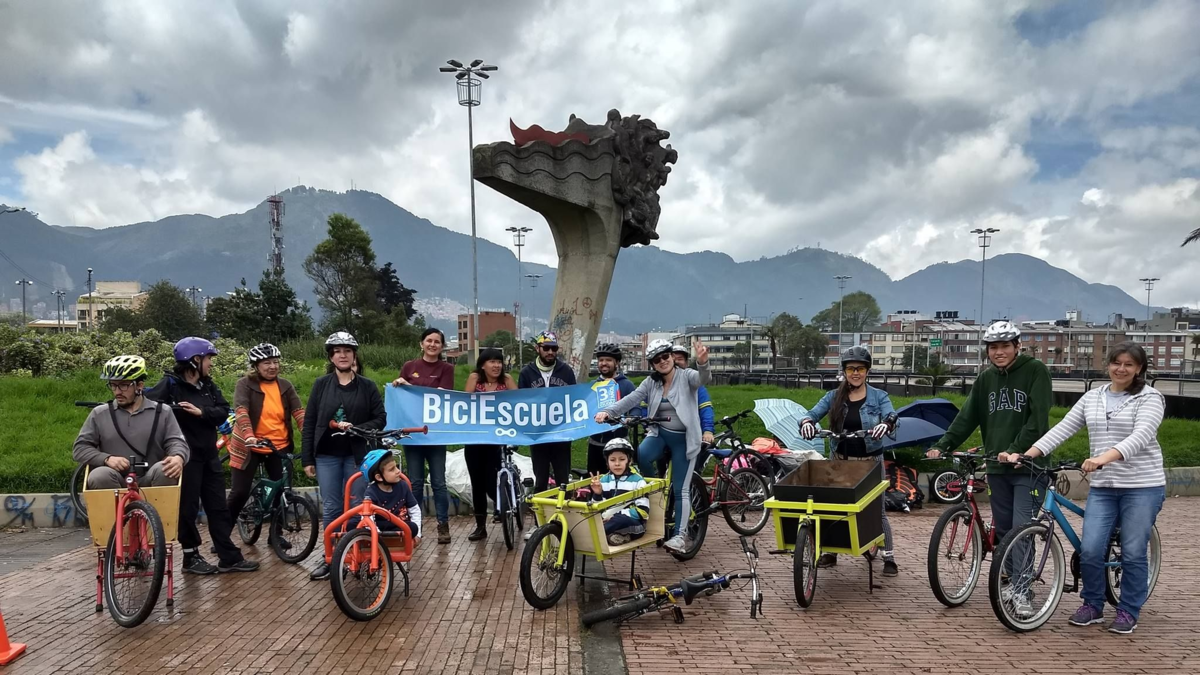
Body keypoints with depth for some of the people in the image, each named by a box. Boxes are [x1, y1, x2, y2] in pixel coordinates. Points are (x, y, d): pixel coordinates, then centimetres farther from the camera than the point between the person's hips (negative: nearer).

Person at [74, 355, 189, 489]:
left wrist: (178, 458, -25)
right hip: (114, 483, 1)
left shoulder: (162, 412, 10)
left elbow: (176, 442, 1)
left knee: (165, 470, -33)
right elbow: (79, 448, 10)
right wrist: (107, 459, -11)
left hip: (150, 481, -1)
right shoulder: (99, 414, 12)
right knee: (99, 476, -32)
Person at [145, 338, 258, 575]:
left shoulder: (208, 385, 8)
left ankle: (229, 557, 13)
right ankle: (191, 557, 17)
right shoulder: (171, 384, -10)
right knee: (188, 507, 4)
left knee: (218, 506, 8)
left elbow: (223, 411, -2)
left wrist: (201, 412, -17)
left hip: (209, 454, 7)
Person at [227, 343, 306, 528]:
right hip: (250, 446, -3)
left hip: (280, 447, 3)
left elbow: (299, 412, -6)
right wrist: (248, 436, -38)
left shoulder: (285, 386, 5)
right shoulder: (245, 384, -6)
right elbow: (241, 411, -21)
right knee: (240, 493, -1)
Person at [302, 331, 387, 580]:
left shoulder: (367, 386, 1)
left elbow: (380, 419, 1)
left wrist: (355, 428, -16)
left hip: (357, 455, -1)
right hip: (327, 456, 1)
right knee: (330, 509, 6)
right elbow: (309, 423, 3)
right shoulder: (321, 384, 3)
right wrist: (307, 459, 0)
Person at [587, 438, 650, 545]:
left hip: (632, 524, -4)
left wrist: (616, 515, -16)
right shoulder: (603, 480, 9)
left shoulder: (637, 480, -3)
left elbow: (643, 511, -9)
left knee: (620, 520, -37)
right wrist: (597, 494, -10)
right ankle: (609, 534, -31)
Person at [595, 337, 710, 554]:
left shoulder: (686, 376, -7)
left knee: (681, 489, -2)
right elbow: (631, 399, -6)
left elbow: (702, 379, -28)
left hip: (684, 439, -3)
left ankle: (681, 535, 6)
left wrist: (702, 363, -51)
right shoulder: (651, 383, 3)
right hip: (659, 433, 3)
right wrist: (608, 411, -22)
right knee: (640, 456, -29)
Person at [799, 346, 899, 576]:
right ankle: (830, 552, 26)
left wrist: (885, 424, -44)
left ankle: (889, 558, 13)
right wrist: (806, 421, -33)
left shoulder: (879, 396, -3)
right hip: (840, 461, 2)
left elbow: (891, 416, -20)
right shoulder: (833, 397, 1)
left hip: (870, 462, -2)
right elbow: (812, 413, -9)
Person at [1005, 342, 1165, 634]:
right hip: (1102, 487, 4)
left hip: (1143, 487, -4)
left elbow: (1141, 436, -21)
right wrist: (1025, 455, -6)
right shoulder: (1092, 398, 11)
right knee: (1090, 550, -3)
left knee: (1133, 553, 2)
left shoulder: (1150, 398, -4)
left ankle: (1128, 611, 20)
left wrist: (1104, 458, -37)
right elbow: (1062, 430, 5)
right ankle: (1092, 605, 18)